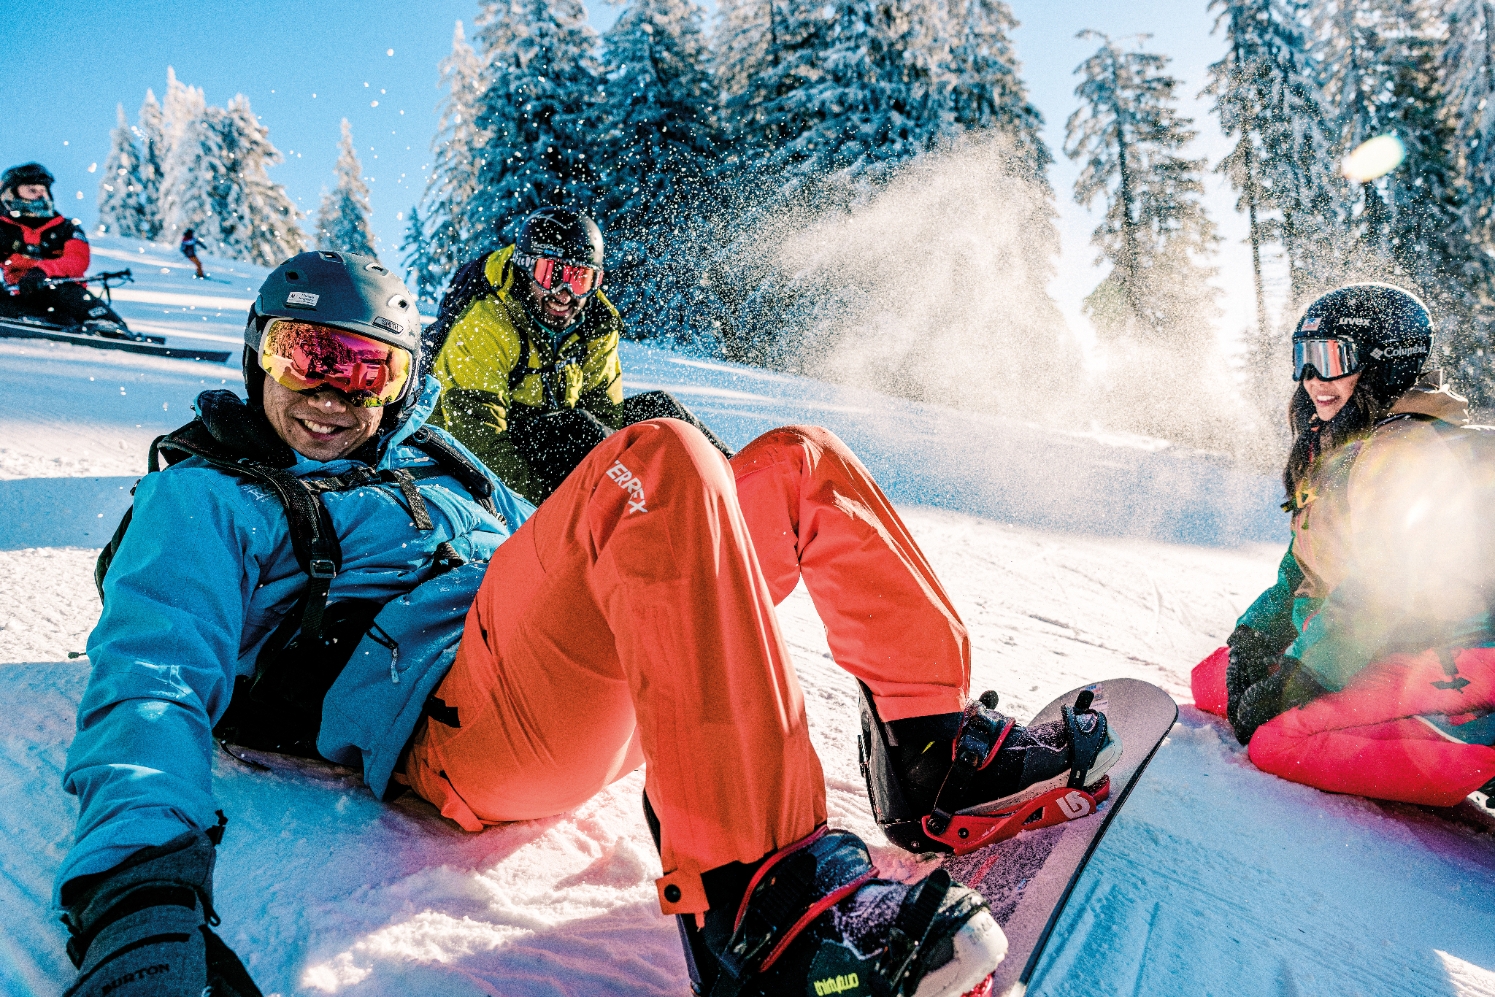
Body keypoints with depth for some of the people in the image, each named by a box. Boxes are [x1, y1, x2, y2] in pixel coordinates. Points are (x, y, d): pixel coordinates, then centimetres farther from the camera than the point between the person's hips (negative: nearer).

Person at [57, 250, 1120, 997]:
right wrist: (137, 884, -22)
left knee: (802, 464, 3)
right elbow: (151, 682, -3)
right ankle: (754, 889, -36)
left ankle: (938, 742, 3)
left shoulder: (436, 466, 34)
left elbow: (567, 568, 34)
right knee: (657, 462, -30)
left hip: (605, 694, 7)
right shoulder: (203, 497, 15)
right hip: (454, 719, -7)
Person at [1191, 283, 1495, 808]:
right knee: (1210, 682, 3)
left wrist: (1300, 674, -23)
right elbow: (1307, 559, 13)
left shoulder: (1408, 451, -19)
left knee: (1277, 742, -25)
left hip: (1441, 657, -10)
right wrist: (1257, 630, -1)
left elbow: (1381, 589, -24)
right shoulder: (1333, 447, 12)